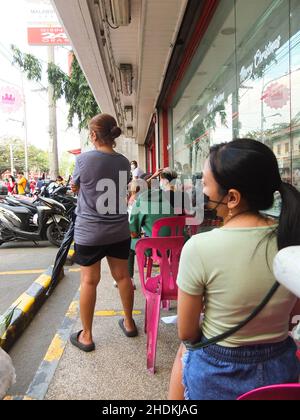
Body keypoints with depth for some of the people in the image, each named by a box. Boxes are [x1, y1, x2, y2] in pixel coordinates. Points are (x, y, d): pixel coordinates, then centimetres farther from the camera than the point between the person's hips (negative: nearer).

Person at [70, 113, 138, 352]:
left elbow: (74, 188, 4)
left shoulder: (84, 159, -12)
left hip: (89, 231, -3)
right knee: (122, 275, 16)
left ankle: (86, 336, 21)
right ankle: (129, 323, 34)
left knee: (89, 281, 8)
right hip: (119, 231, 4)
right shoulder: (124, 162, -1)